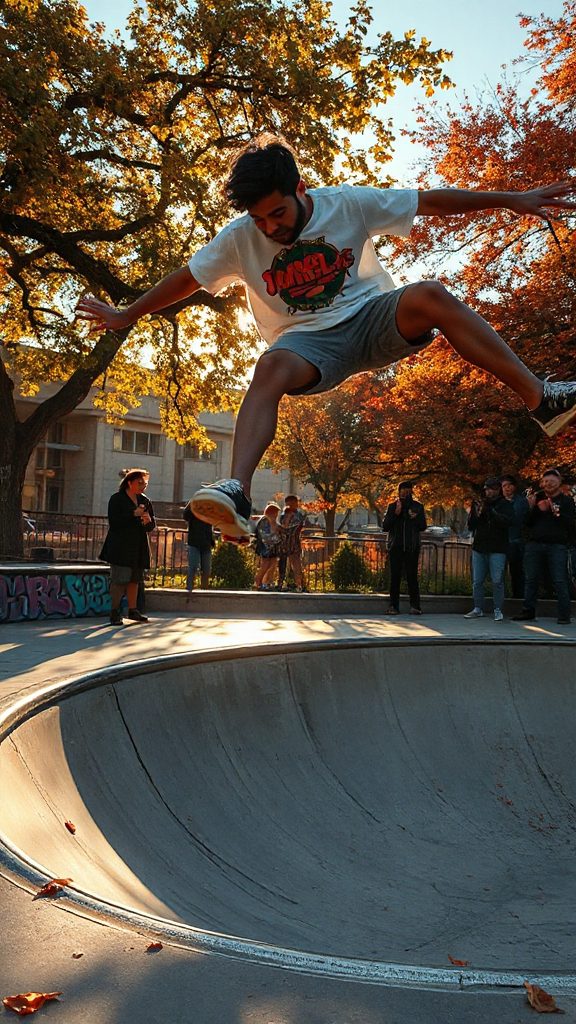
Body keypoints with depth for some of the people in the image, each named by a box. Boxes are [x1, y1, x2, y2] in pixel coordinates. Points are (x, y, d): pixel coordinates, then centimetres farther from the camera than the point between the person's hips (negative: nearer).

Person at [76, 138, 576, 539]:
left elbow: (430, 200, -4)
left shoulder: (348, 203, -8)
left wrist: (511, 200, -3)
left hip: (373, 319, 0)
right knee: (271, 367, -35)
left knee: (429, 296, -31)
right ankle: (238, 491, -50)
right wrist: (127, 316, 9)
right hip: (311, 341, 0)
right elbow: (185, 279, 4)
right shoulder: (240, 238, -6)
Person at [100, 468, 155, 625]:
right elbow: (113, 522, -15)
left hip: (138, 548, 6)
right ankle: (114, 612, -2)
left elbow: (152, 525, 15)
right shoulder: (116, 499, -4)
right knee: (119, 580, -8)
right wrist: (133, 514, -20)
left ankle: (132, 610, 20)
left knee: (134, 579, 11)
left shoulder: (145, 501, 13)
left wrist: (148, 521, -9)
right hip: (120, 546, -6)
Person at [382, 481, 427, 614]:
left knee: (412, 576, -3)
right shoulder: (392, 507, 8)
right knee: (395, 577, -1)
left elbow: (423, 526, 9)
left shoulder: (418, 507, 9)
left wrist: (415, 518, -11)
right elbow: (385, 527, 2)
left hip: (412, 547, 0)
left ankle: (415, 606, 0)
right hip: (396, 547, 0)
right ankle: (393, 606, 3)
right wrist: (396, 514, -10)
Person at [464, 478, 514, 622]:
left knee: (497, 581, -3)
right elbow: (471, 526, 11)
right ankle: (478, 609, 15)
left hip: (497, 550, -4)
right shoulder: (481, 504, 11)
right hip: (479, 548, 4)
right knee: (477, 581, 6)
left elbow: (508, 521, -17)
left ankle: (498, 610, 7)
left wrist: (490, 512, -22)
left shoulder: (505, 505, 1)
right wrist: (474, 514, -9)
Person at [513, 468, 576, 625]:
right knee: (531, 580, 5)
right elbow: (528, 522, 7)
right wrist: (534, 508, -9)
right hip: (534, 544, 3)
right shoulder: (537, 497, 12)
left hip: (557, 546, -3)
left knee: (560, 581, -5)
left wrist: (556, 512, -15)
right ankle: (528, 611, 13)